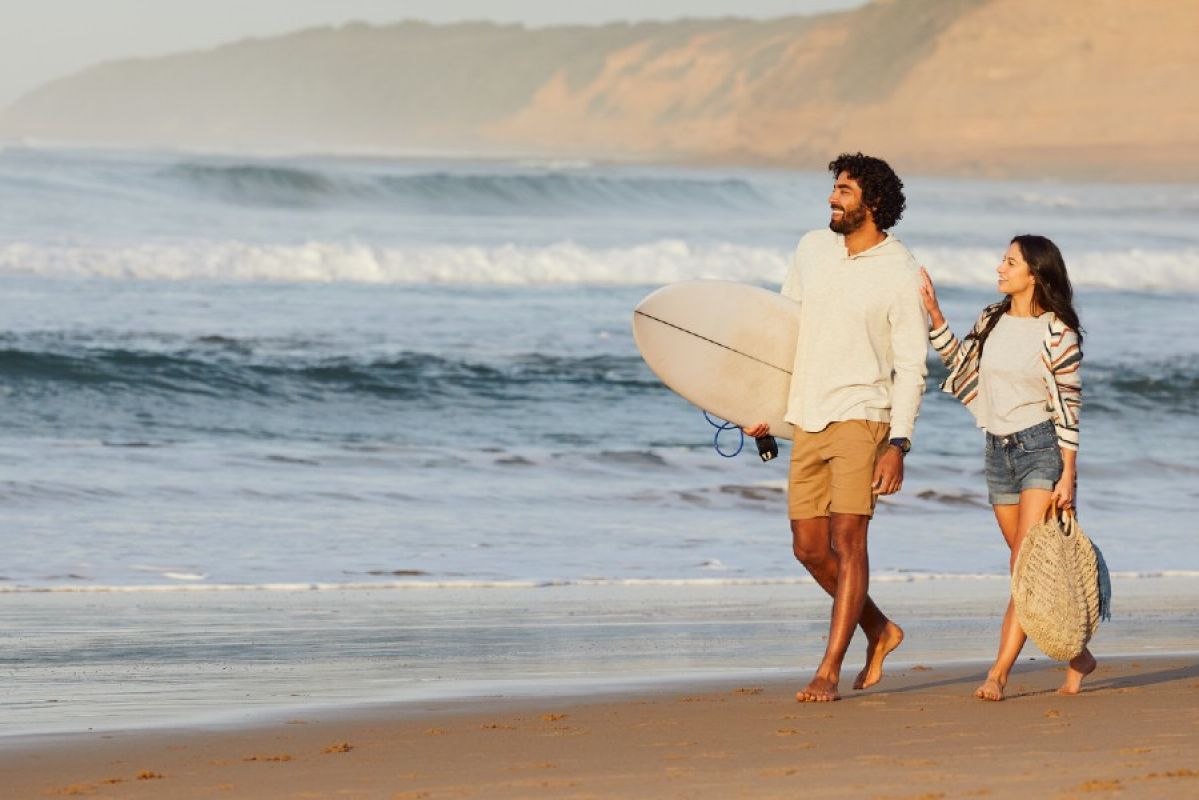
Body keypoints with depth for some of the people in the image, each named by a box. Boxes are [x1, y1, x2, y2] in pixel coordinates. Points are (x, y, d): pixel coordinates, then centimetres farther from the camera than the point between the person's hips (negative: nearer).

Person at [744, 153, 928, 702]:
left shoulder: (902, 275, -9)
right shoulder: (812, 249, 7)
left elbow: (911, 367, -9)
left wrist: (898, 445, -17)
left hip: (861, 416, -6)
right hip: (807, 418, 6)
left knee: (847, 541, -12)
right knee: (809, 547, 7)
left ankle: (829, 672, -9)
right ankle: (879, 631, 28)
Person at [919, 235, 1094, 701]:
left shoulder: (1057, 334, -10)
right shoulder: (992, 320, 8)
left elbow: (1068, 409, -10)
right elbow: (960, 364, 20)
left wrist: (1068, 475, -14)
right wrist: (933, 311, 13)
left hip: (1042, 449, -7)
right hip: (999, 451, 7)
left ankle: (999, 673, -19)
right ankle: (1078, 657, 25)